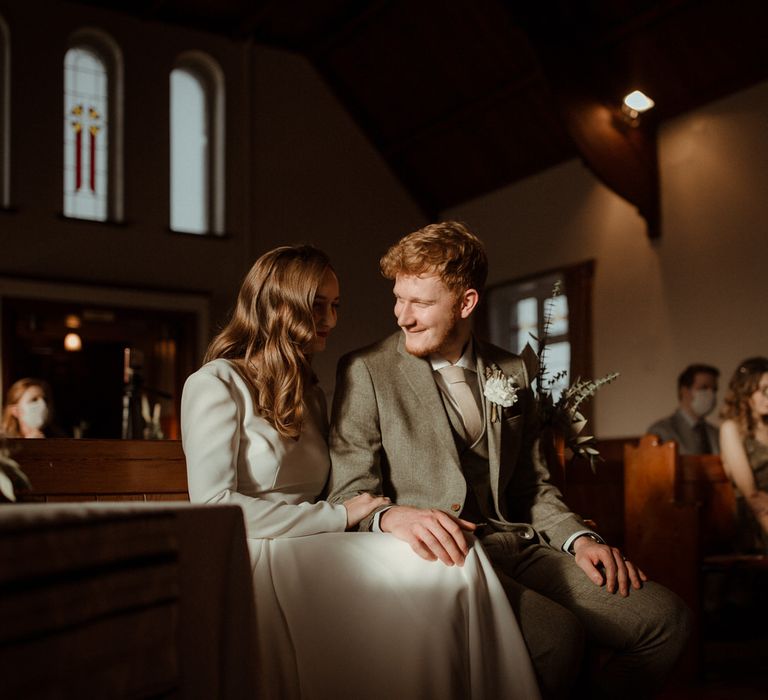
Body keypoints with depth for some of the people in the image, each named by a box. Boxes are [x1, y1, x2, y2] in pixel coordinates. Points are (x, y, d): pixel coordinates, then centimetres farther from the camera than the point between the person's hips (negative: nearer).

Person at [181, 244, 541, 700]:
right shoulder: (216, 384, -2)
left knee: (458, 559, -23)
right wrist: (339, 516, -10)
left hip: (311, 557, 7)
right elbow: (213, 507, -13)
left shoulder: (309, 394, 23)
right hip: (254, 562, -7)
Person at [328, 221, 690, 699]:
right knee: (558, 635, -32)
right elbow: (349, 494, -5)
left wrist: (579, 539, 2)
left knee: (666, 617, -14)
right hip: (440, 554, -5)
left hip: (519, 549, 5)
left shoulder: (511, 372, 16)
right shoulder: (364, 372, 1)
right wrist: (395, 516, -27)